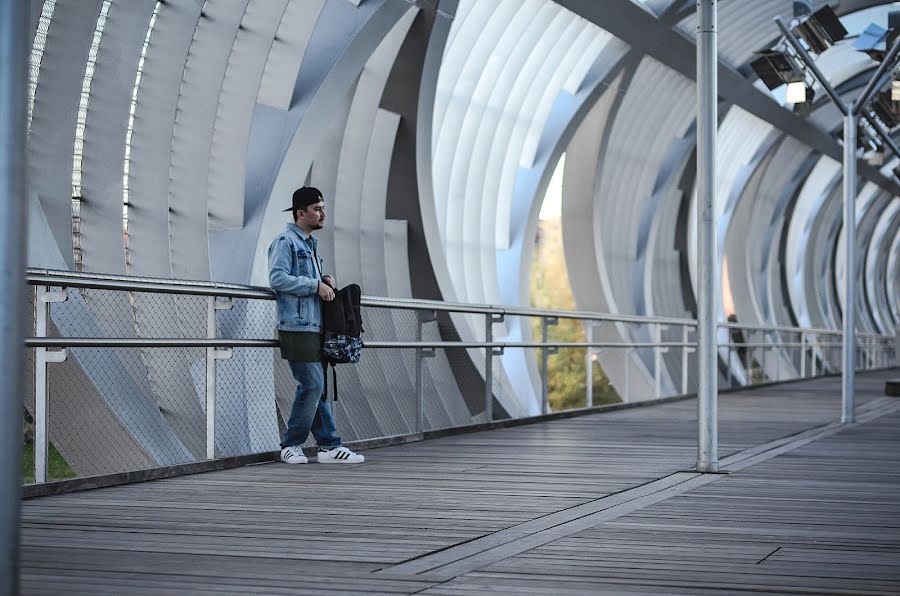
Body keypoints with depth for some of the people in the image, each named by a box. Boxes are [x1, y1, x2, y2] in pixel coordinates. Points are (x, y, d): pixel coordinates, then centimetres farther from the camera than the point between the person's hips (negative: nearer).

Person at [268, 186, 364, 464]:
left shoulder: (310, 244, 22)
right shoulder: (285, 242, -9)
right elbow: (277, 278, -20)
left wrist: (325, 280, 11)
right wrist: (315, 285, -17)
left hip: (315, 327, 10)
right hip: (296, 327, -10)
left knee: (318, 386, 8)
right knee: (312, 384, -11)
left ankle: (329, 446, 10)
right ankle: (291, 445, 0)